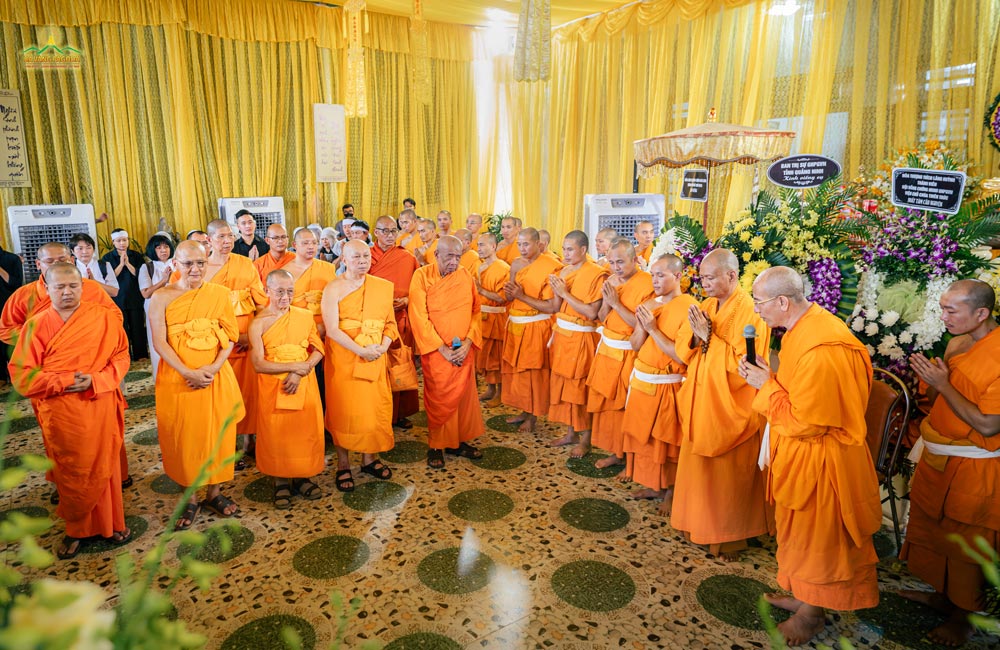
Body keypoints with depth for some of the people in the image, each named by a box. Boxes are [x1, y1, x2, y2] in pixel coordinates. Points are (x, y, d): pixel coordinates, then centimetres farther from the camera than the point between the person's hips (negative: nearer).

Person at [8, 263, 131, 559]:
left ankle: (110, 523, 29)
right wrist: (65, 381, -16)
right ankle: (76, 528, 30)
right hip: (61, 415, 1)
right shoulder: (36, 325, -2)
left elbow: (121, 357, -2)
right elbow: (22, 376, -4)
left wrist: (95, 381, -17)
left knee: (103, 468, 11)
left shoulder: (104, 318, -3)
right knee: (70, 474, 12)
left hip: (100, 409, 0)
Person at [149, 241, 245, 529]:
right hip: (178, 378, -1)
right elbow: (160, 343, -7)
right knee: (183, 438, 8)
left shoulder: (220, 293, 1)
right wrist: (188, 373, -17)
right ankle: (191, 499, 24)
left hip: (216, 377, 1)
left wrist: (213, 368, -13)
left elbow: (230, 336, 1)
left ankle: (215, 493, 27)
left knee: (217, 434, 9)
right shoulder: (162, 297, -3)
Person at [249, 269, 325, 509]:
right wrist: (294, 366, -15)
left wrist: (300, 374, -14)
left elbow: (318, 350, 0)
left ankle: (302, 477, 24)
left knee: (305, 431, 6)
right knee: (276, 434, 5)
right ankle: (281, 482, 22)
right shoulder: (259, 323, -5)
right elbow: (258, 364, -10)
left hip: (304, 385, 2)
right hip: (273, 388, -2)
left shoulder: (305, 316, 3)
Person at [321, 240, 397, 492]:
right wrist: (360, 351, -20)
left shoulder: (383, 286, 7)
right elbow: (332, 329, -13)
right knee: (344, 409, 2)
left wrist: (383, 346, -11)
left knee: (375, 407, 7)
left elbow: (391, 322, 7)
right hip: (343, 357, -3)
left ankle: (369, 458, 25)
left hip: (376, 358, 4)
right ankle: (343, 465, 15)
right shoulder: (333, 289, -5)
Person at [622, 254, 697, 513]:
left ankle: (670, 493, 24)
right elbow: (635, 345, 6)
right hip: (642, 380, 6)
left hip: (668, 385, -6)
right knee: (644, 437, 15)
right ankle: (653, 485, 32)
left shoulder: (689, 308, -14)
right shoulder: (650, 304, 6)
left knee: (667, 441, 6)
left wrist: (654, 329, -20)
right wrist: (642, 325, -12)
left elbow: (681, 356, -20)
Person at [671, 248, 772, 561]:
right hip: (700, 404, 7)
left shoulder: (751, 313, -17)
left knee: (728, 476, 8)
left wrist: (709, 338, -23)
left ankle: (732, 536, 26)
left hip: (730, 410, -7)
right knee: (699, 469, 17)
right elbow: (682, 351, 6)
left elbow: (743, 366, -23)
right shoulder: (706, 307, 5)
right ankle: (701, 522, 35)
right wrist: (695, 336, -14)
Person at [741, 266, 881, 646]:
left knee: (817, 534, 11)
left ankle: (812, 614, 31)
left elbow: (804, 421, -27)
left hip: (819, 460, -9)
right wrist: (767, 377, -3)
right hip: (798, 453, 9)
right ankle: (802, 597, 40)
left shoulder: (822, 350, -31)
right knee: (801, 530, 22)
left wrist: (766, 385, -17)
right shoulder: (805, 327, 0)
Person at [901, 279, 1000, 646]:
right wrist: (931, 377, 1)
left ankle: (964, 616, 31)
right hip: (939, 457, 8)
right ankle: (943, 594, 43)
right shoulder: (957, 342, 1)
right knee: (934, 528, 22)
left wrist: (942, 384, -22)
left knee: (965, 546, 11)